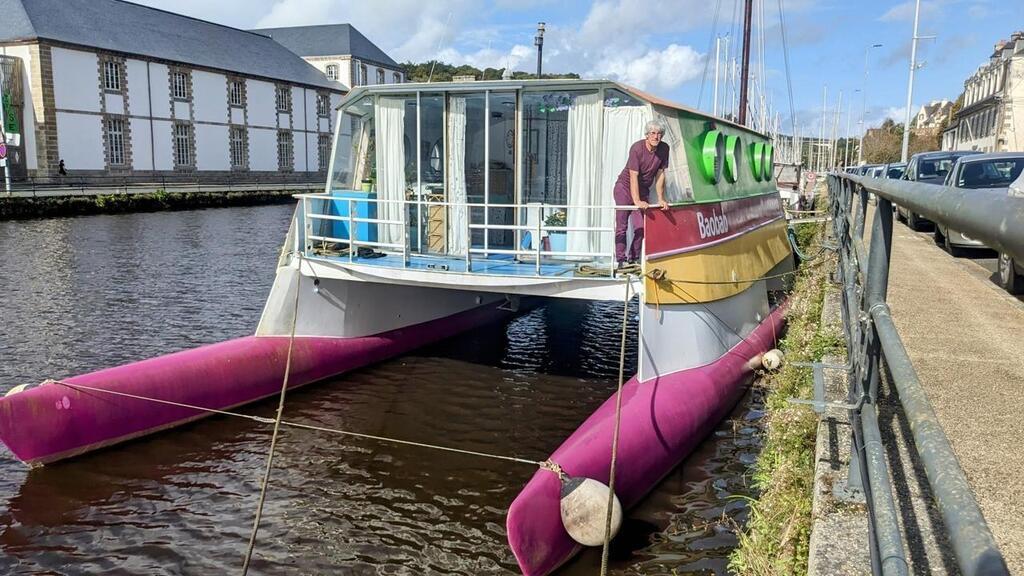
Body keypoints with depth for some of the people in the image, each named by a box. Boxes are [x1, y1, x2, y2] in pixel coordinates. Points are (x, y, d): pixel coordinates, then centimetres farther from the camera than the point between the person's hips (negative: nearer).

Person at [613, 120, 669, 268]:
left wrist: (661, 199, -8)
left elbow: (660, 175, -3)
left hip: (643, 190, 5)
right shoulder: (637, 148, -22)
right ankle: (621, 260, -3)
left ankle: (634, 259, 9)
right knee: (622, 225, -7)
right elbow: (633, 176, -27)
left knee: (641, 227, -2)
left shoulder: (664, 149, -8)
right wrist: (637, 201, -34)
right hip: (625, 187, -4)